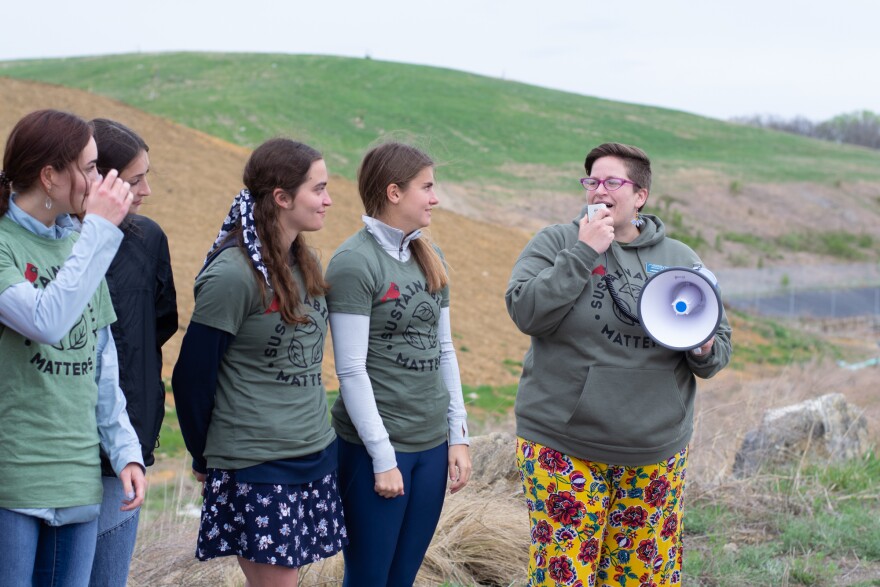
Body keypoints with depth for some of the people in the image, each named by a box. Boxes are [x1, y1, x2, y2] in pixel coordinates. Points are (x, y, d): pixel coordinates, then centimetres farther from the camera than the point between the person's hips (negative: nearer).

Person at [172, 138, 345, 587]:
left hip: (315, 453, 7)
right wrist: (204, 458, 0)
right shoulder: (232, 275, -16)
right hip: (256, 466, -7)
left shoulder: (303, 263, 9)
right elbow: (192, 377, -10)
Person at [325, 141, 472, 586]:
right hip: (375, 446, -6)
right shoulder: (354, 262, -12)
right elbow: (351, 370, -14)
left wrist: (459, 435, 8)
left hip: (433, 444, 6)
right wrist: (383, 457, -14)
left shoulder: (429, 257, 9)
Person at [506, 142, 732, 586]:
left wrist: (705, 350, -11)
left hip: (656, 452, 3)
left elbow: (721, 347, 12)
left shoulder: (680, 259, 9)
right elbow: (526, 312, -14)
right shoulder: (556, 243, 1)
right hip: (564, 447, -3)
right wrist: (583, 253, -16)